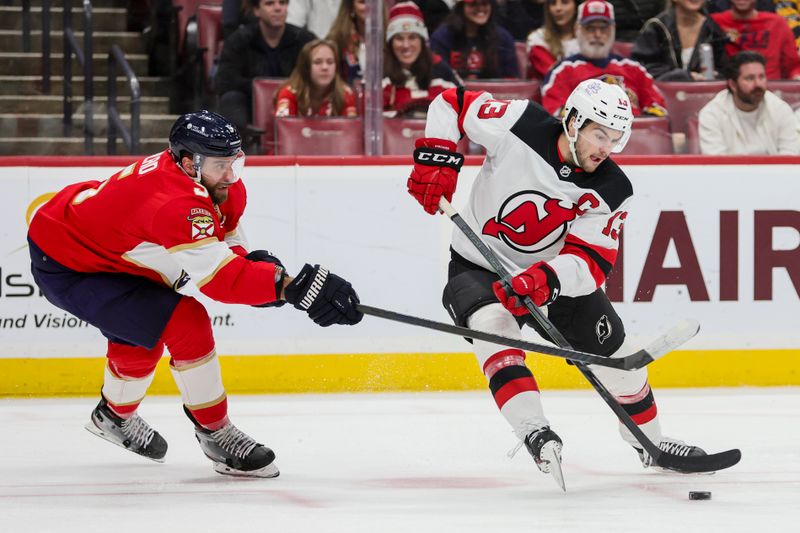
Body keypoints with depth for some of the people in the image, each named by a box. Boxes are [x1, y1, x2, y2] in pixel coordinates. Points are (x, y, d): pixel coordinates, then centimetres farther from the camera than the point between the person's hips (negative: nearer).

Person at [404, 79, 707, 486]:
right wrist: (435, 159, -24)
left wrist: (546, 279, -45)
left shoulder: (612, 190, -17)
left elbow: (592, 263, -25)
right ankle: (534, 433, -40)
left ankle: (648, 441, 30)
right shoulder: (519, 124, -24)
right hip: (478, 265, -3)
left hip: (555, 272, 3)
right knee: (493, 324, -34)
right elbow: (452, 104, -12)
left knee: (615, 354, 4)